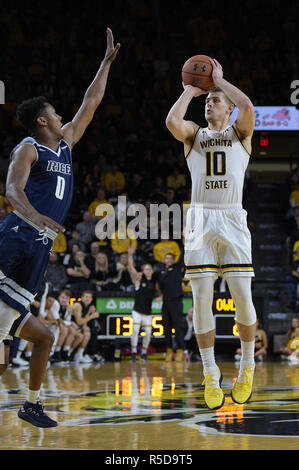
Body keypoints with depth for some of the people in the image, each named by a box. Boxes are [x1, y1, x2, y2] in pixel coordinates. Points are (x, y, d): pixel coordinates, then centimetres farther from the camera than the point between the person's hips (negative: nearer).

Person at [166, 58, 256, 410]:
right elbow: (172, 121, -11)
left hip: (233, 222, -1)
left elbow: (248, 107, -14)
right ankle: (210, 374, 5)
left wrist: (220, 79, -2)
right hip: (200, 221, 1)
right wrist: (190, 90, 2)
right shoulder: (194, 134, 13)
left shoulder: (240, 133, 10)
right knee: (202, 299, -6)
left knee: (242, 297, -6)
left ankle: (247, 366, 16)